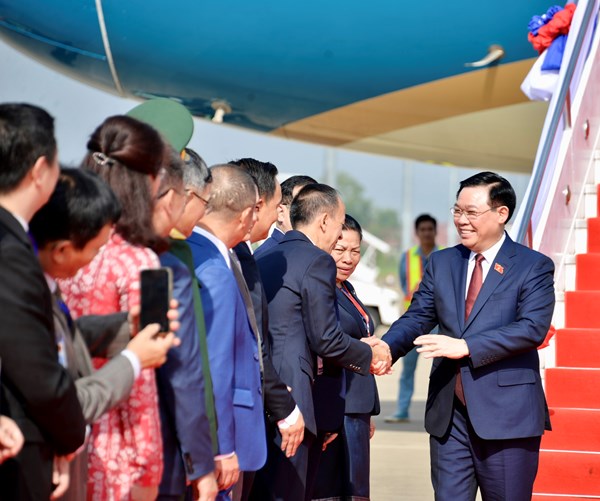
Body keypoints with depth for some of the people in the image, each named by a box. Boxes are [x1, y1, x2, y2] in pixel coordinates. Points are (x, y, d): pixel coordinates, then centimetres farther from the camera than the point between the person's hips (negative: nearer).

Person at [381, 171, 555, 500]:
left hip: (506, 412, -4)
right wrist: (386, 347, -17)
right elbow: (417, 317, 5)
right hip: (449, 412, 4)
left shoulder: (534, 266, -4)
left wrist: (465, 346, -23)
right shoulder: (441, 263, 11)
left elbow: (532, 328, -16)